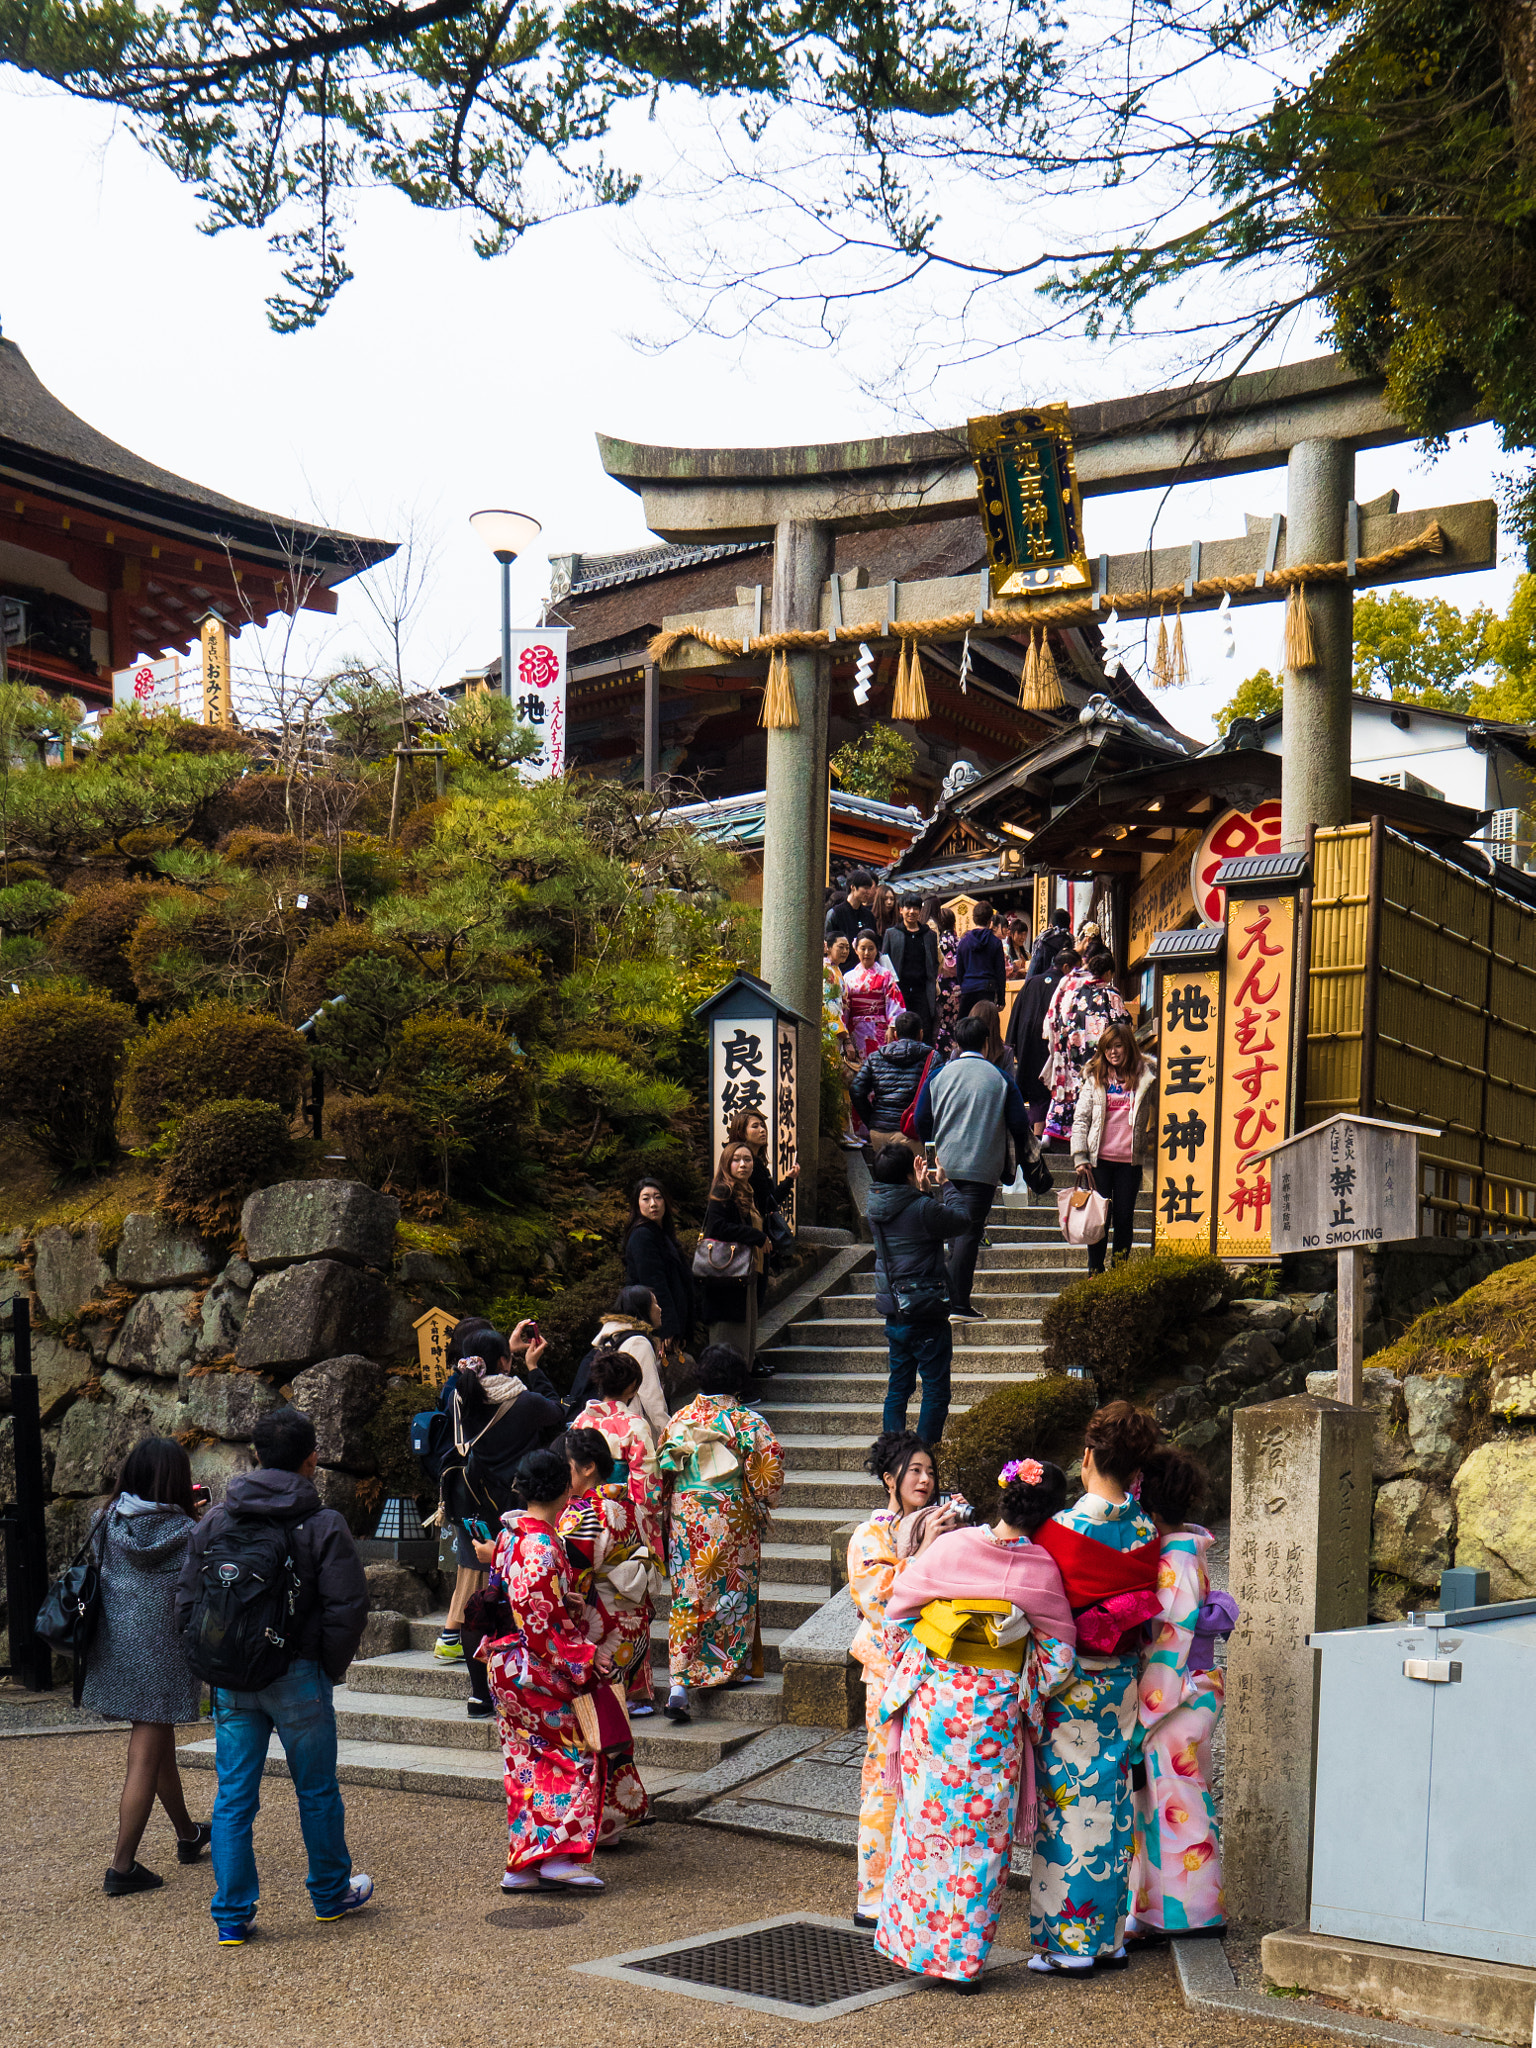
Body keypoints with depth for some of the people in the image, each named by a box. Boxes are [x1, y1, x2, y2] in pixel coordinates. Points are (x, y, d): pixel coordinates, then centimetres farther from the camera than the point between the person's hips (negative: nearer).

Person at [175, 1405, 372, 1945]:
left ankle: (232, 1915, 9)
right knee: (317, 1792, 14)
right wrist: (331, 1668, 1)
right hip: (298, 1677, -3)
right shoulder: (323, 1525, -9)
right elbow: (347, 1607, -12)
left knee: (233, 1797, 8)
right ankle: (331, 1893, 28)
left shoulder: (214, 1522, 2)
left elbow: (186, 1601, 4)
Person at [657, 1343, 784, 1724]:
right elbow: (770, 1472, -10)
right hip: (731, 1517, -3)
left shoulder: (681, 1418, 2)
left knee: (686, 1595, 4)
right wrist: (759, 1505, 8)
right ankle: (735, 1667, 23)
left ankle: (679, 1683, -4)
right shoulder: (748, 1421, -8)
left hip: (684, 1515, 3)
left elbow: (662, 1468, 7)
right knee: (733, 1589, 13)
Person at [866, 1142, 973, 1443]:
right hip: (926, 1317, -8)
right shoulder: (921, 1209, -21)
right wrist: (944, 1184, 4)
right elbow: (962, 1218, -6)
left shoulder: (877, 1208, 3)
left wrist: (922, 1190, 11)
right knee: (936, 1392, 1)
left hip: (894, 1316, 8)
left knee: (898, 1388, 16)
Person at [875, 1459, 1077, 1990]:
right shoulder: (1042, 1570, -11)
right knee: (982, 1833, 9)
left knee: (925, 1821, 14)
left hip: (933, 1701, 1)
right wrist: (1028, 1695, 10)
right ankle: (964, 1958, 13)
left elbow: (896, 1611, 0)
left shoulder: (948, 1547, -10)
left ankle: (913, 1941, 22)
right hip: (997, 1711, -1)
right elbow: (1058, 1657, -5)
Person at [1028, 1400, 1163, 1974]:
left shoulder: (1061, 1529, -17)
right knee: (1112, 1803, 13)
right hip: (1121, 1683, 5)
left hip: (1069, 1684, -5)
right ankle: (1111, 1935, 20)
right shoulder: (1146, 1533, -3)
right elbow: (1148, 1609, 6)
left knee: (1067, 1805, 3)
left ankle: (1068, 1942, 7)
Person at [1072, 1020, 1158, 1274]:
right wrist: (1080, 1157, -4)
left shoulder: (1146, 1077, 3)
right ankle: (1095, 1273, 12)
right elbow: (1080, 1119, 3)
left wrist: (1153, 1148, 6)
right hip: (1099, 1158, 0)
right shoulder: (1095, 1078, 4)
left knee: (1124, 1218, 5)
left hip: (1130, 1160, 0)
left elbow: (1155, 1118, 11)